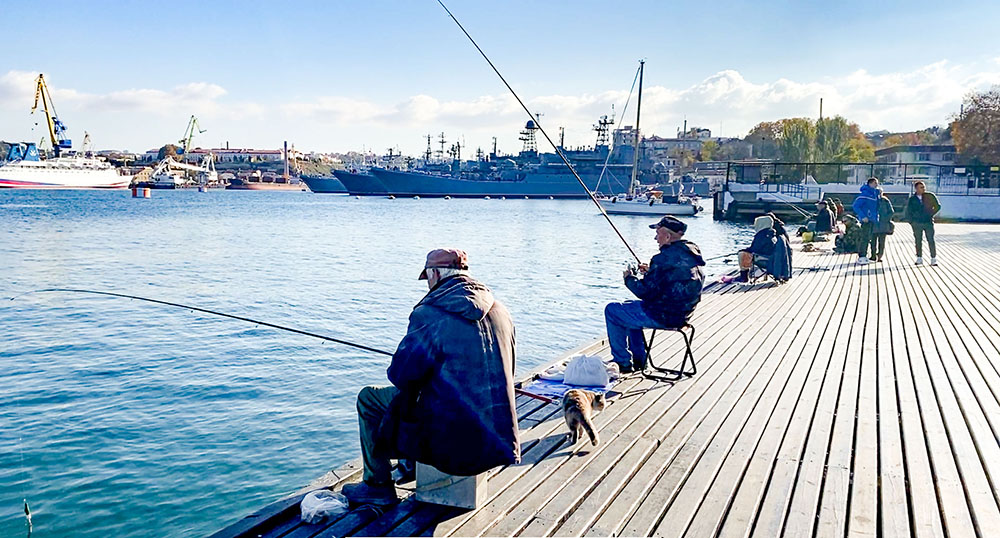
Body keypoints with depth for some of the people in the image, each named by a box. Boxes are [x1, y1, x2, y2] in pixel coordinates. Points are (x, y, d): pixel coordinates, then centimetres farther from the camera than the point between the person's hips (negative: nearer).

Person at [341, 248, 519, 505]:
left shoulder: (429, 314, -14)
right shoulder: (500, 310, 6)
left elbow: (400, 374, -10)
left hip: (455, 443, -7)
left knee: (369, 398, 11)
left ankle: (378, 486, 20)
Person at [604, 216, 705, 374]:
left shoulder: (665, 258, -24)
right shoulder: (692, 254, 5)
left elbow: (645, 292, -21)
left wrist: (629, 278, -2)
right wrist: (650, 272, 14)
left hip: (662, 316, -10)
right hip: (682, 314, 10)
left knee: (612, 310, 6)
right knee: (629, 308, 30)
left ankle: (623, 362, 12)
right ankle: (638, 359, 33)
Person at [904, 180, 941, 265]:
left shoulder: (930, 196, 1)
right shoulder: (911, 199, 5)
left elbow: (937, 206, 10)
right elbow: (908, 211, 13)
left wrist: (931, 214, 2)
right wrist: (911, 221, 4)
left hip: (928, 222, -1)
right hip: (917, 223, 1)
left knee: (931, 240, -6)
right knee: (918, 241, 5)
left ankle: (933, 259, -1)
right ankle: (919, 258, 14)